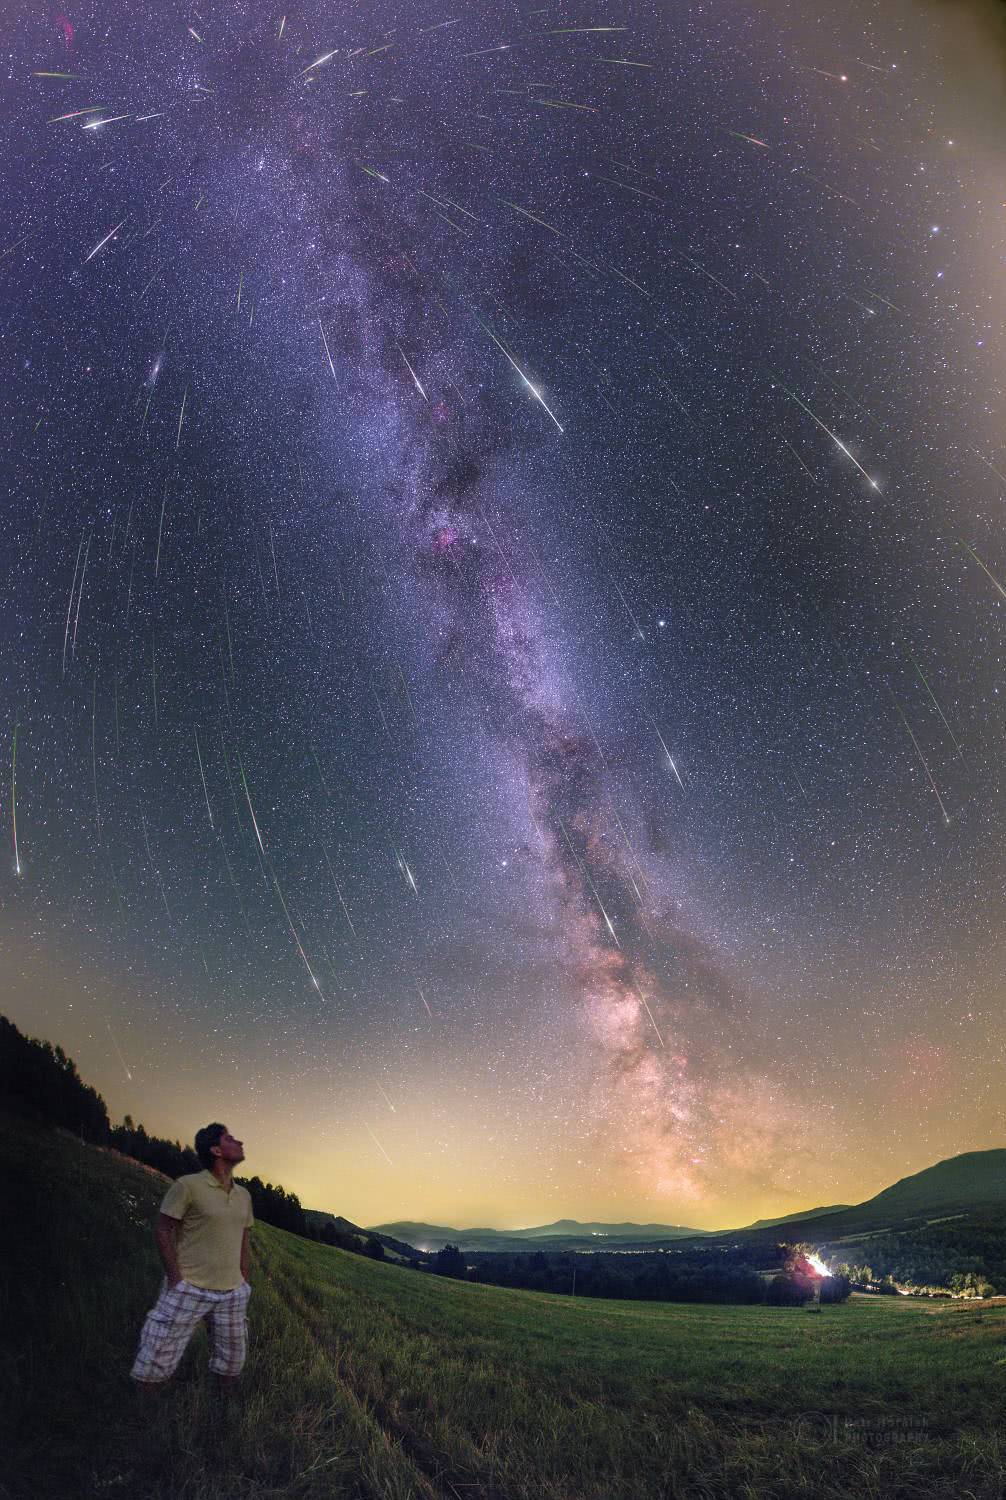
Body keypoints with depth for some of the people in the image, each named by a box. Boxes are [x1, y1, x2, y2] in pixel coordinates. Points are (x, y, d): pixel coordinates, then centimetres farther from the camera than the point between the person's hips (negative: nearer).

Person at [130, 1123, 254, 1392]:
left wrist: (244, 1284, 13)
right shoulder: (188, 1186, -11)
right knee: (156, 1363, -2)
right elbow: (163, 1230, -8)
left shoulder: (243, 1195, 8)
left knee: (231, 1361, 12)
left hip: (232, 1294, 6)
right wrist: (176, 1280, -12)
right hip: (189, 1290, -6)